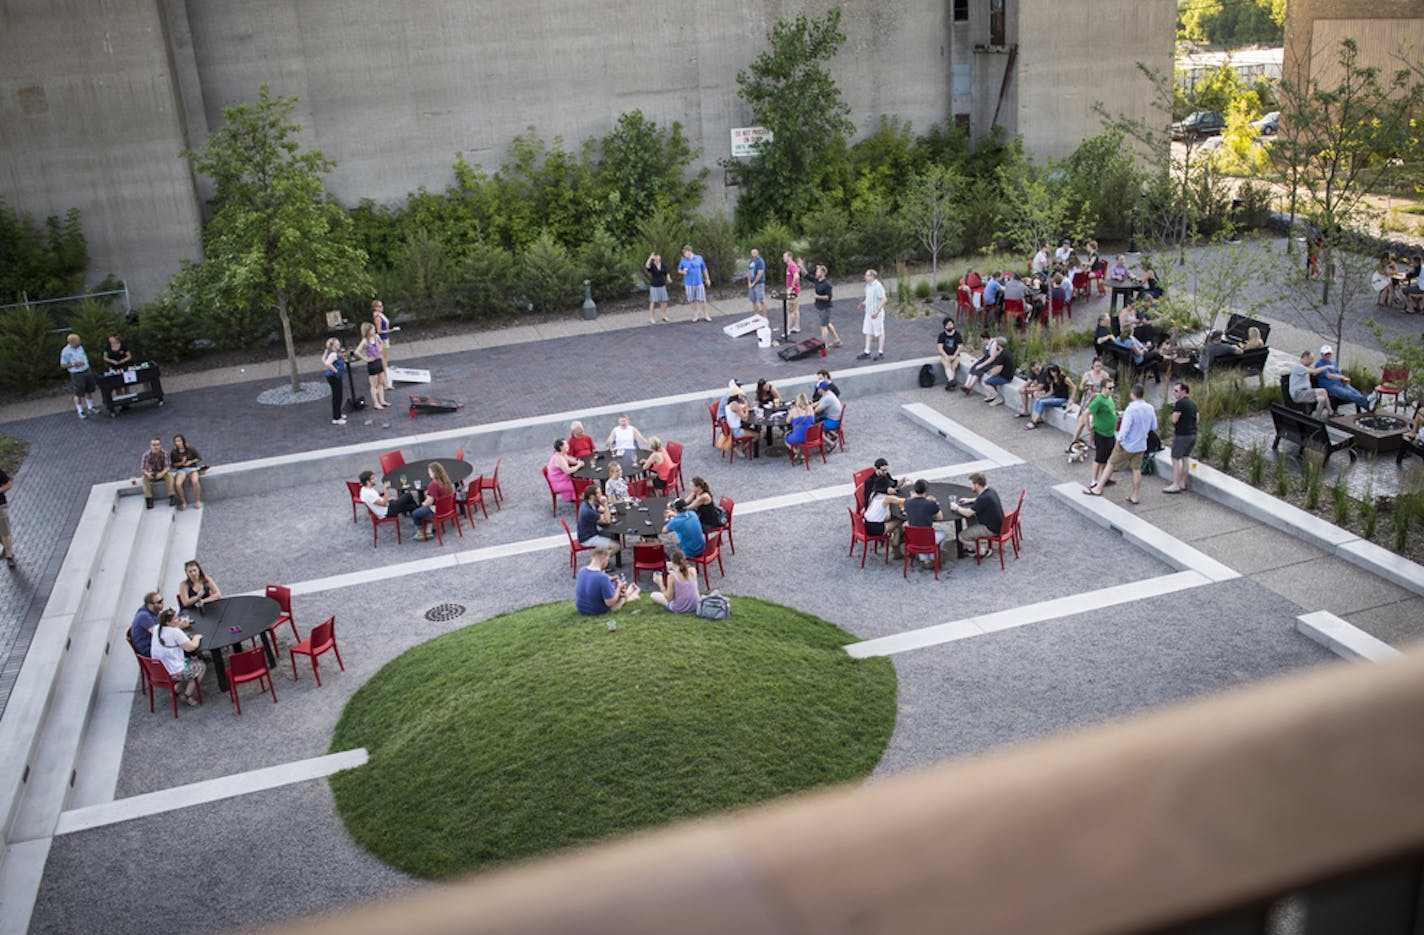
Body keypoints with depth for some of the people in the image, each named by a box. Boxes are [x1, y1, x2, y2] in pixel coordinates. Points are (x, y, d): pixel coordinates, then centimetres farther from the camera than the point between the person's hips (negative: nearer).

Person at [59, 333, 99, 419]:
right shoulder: (66, 351, -13)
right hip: (77, 375, -7)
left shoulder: (80, 347, 7)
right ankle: (80, 412, 10)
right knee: (79, 394, -1)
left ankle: (91, 408, 29)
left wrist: (89, 369, 18)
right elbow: (63, 365, -11)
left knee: (90, 391, 14)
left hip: (87, 371, 7)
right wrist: (74, 364, -22)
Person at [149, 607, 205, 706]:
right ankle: (187, 696, 14)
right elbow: (191, 647, -17)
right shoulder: (175, 632, -24)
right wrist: (196, 637, 2)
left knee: (190, 660, 30)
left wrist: (180, 625, 4)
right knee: (201, 666, 14)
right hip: (173, 673, -8)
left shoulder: (157, 628, -1)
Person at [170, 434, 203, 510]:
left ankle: (198, 501, -21)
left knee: (195, 481, -35)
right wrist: (181, 463, -9)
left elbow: (199, 458, 9)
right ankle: (183, 502, -11)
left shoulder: (190, 450, 5)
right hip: (181, 470, 1)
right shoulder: (173, 453, 6)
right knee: (177, 484, -30)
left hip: (192, 468, -1)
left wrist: (190, 462, -4)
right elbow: (172, 465, 8)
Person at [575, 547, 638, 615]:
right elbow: (610, 603, -26)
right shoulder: (603, 578, -34)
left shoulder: (582, 570, -11)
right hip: (597, 611, -6)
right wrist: (619, 588, -12)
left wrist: (608, 579, 7)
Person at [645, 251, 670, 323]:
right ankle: (651, 318, 6)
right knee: (653, 302, -1)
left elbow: (666, 273, 13)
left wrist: (668, 279, -7)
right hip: (654, 286, -4)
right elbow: (646, 266, -34)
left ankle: (664, 316, 24)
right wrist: (650, 258, -41)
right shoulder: (652, 265, -11)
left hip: (662, 286, 4)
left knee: (664, 301, 8)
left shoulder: (663, 265, 2)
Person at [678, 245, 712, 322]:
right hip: (689, 284, 1)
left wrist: (707, 279, 10)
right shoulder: (683, 260, 4)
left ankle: (706, 315, 8)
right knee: (692, 300, 3)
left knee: (702, 300, -2)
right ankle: (695, 315, 16)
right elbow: (679, 270, 13)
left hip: (699, 283, -1)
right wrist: (683, 272, -9)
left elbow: (704, 269, 10)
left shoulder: (699, 258, 3)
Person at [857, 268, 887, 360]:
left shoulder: (878, 286, -19)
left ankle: (880, 352, 14)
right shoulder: (868, 285, 9)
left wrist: (877, 312, -24)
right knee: (867, 332, 11)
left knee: (879, 333, 4)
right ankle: (867, 352, 17)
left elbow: (883, 300, -21)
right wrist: (863, 304, 4)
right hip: (868, 313, 9)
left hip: (876, 314, -9)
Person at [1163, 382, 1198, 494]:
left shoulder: (1180, 403, -16)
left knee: (1175, 459, -4)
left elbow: (1174, 419, -18)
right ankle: (1183, 483, 20)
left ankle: (1176, 485, -5)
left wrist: (1174, 411, 0)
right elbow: (1197, 418, 18)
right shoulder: (1193, 403, 12)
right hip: (1192, 434, 9)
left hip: (1182, 435, -9)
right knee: (1185, 458, 15)